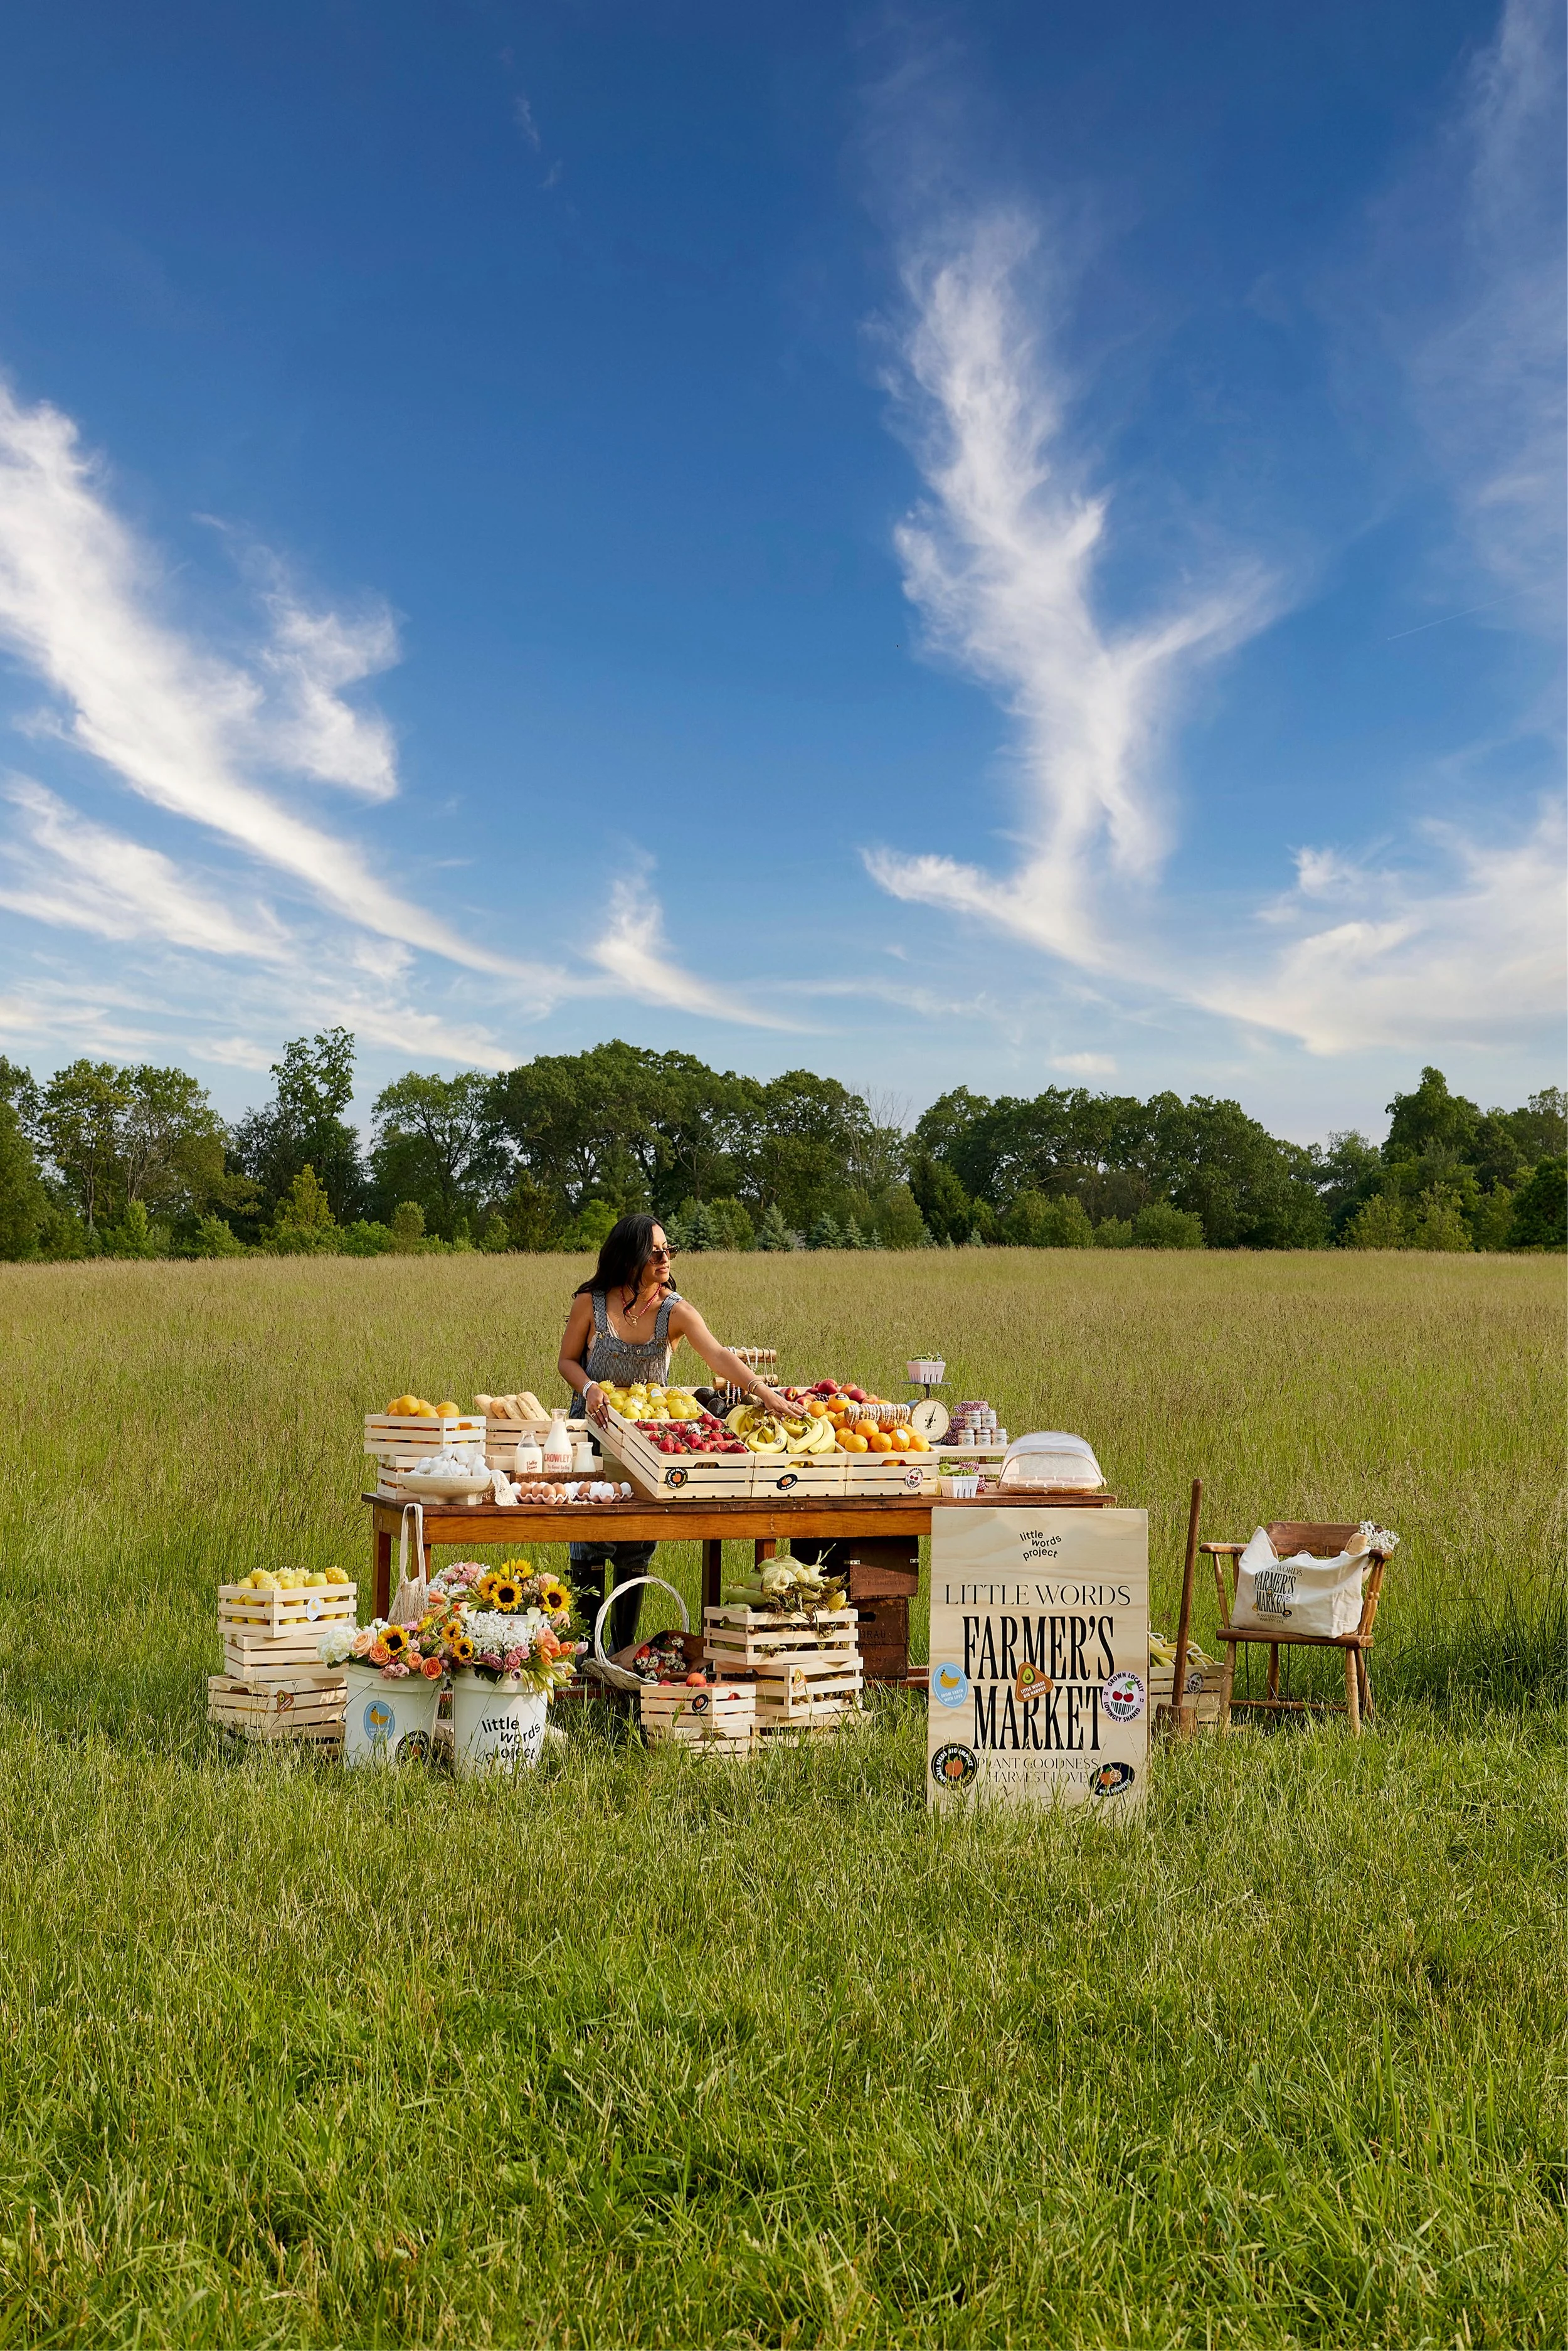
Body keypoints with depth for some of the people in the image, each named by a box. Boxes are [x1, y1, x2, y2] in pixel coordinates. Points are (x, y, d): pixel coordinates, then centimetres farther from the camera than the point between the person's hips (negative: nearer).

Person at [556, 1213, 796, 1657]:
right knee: (588, 1546, -1)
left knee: (634, 1550, 4)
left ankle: (622, 1651, 17)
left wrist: (765, 1392, -39)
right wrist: (589, 1388, -19)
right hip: (595, 1426, -1)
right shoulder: (591, 1302, -9)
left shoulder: (676, 1311, -11)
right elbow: (568, 1359, 3)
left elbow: (718, 1356, -24)